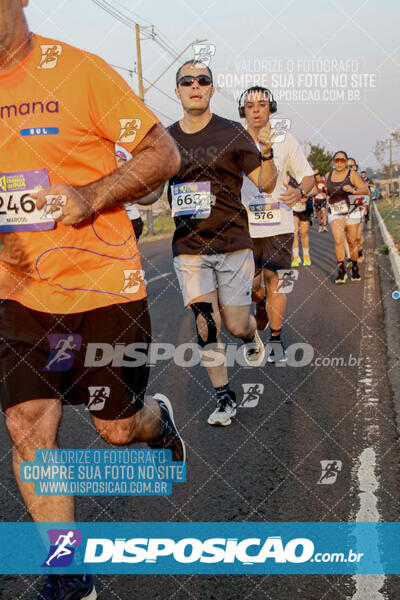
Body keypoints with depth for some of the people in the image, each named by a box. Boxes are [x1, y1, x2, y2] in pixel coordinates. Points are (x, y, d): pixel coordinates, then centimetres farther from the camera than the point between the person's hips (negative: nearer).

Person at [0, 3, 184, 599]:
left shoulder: (77, 70, -10)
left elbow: (164, 152, -7)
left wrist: (91, 196, -21)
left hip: (103, 287, -4)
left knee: (119, 427, 8)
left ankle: (159, 416, 47)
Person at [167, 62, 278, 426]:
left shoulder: (232, 134, -2)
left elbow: (266, 184, -2)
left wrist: (267, 154, -22)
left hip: (234, 245, -2)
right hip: (188, 248, 2)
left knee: (236, 326, 0)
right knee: (206, 325, -3)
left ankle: (252, 336, 38)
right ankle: (224, 399, 12)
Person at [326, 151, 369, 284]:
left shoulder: (352, 174, -4)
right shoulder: (328, 176, 7)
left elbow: (365, 189, -8)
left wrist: (353, 190, -23)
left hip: (351, 212, -1)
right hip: (335, 212, 1)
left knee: (352, 242, 7)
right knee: (338, 241, -16)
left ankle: (355, 268, 28)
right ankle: (341, 271, -10)